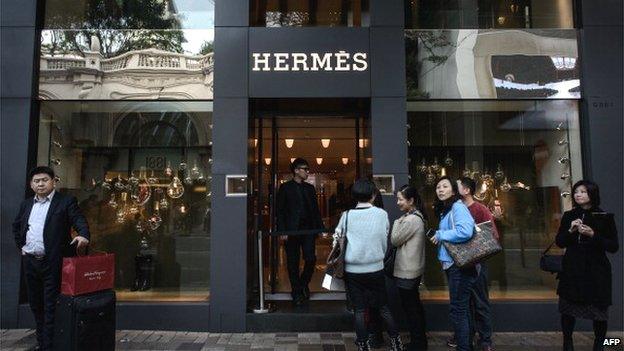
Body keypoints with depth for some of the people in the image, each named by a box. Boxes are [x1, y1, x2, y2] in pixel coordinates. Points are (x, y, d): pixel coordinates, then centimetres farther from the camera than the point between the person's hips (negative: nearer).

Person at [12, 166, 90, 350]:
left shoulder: (66, 201, -5)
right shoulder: (26, 204, 14)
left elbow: (79, 221, -15)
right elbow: (16, 226, 27)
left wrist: (83, 235, -35)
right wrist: (20, 246, 16)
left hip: (53, 262, -6)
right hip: (30, 261, 6)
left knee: (51, 305, -3)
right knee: (35, 304, 16)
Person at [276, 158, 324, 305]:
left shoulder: (310, 188, 14)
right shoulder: (285, 188, 1)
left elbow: (316, 209, 15)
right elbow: (280, 211, -2)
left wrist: (321, 227, 7)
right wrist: (282, 231, -10)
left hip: (308, 229, 3)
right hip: (292, 231, -3)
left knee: (311, 259, -3)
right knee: (293, 263, 4)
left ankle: (303, 284, 23)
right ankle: (296, 292, 18)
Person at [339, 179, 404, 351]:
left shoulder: (347, 215, -5)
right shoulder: (382, 214, -5)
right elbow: (385, 241, 2)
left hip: (353, 269, 0)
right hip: (375, 268, 0)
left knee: (359, 309, 8)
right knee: (383, 307, 14)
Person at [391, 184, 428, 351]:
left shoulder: (411, 220, -22)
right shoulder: (416, 216, 9)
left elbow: (395, 240, -13)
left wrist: (397, 222, -4)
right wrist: (400, 222, 1)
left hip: (407, 271, -10)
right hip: (413, 269, 10)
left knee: (410, 309, 3)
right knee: (415, 306, 19)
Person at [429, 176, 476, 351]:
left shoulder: (458, 207, -15)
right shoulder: (444, 210, 14)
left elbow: (465, 231, -30)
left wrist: (440, 235, -19)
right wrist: (438, 235, 7)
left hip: (461, 265, -10)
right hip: (452, 264, 10)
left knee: (457, 309, -2)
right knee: (463, 308, 18)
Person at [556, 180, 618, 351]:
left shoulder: (605, 217, -1)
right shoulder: (569, 216, 6)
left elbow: (614, 247, -4)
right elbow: (559, 242, 7)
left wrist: (593, 235, -18)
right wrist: (571, 230, -11)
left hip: (596, 271, -2)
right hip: (572, 270, 2)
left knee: (599, 310, 4)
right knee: (568, 308, 6)